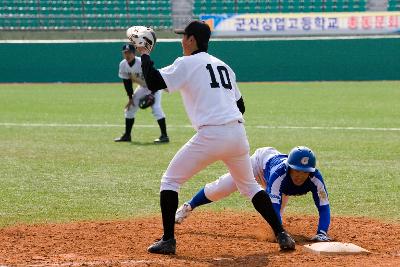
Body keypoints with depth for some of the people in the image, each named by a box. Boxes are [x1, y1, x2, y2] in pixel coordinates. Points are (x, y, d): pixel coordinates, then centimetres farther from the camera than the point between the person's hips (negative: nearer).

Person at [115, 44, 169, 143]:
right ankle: (127, 135, 16)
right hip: (142, 87, 7)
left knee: (156, 107, -23)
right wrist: (130, 98, -4)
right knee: (130, 108, 5)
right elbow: (127, 82, -2)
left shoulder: (142, 63, -32)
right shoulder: (123, 65, -13)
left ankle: (164, 136, -22)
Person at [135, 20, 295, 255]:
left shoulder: (187, 63, 1)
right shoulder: (224, 66, 23)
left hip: (211, 135, -6)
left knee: (170, 180, 7)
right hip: (238, 133, 7)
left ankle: (168, 240, 0)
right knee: (250, 185, 23)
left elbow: (154, 82, -7)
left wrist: (145, 55, 7)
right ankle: (282, 235, 14)